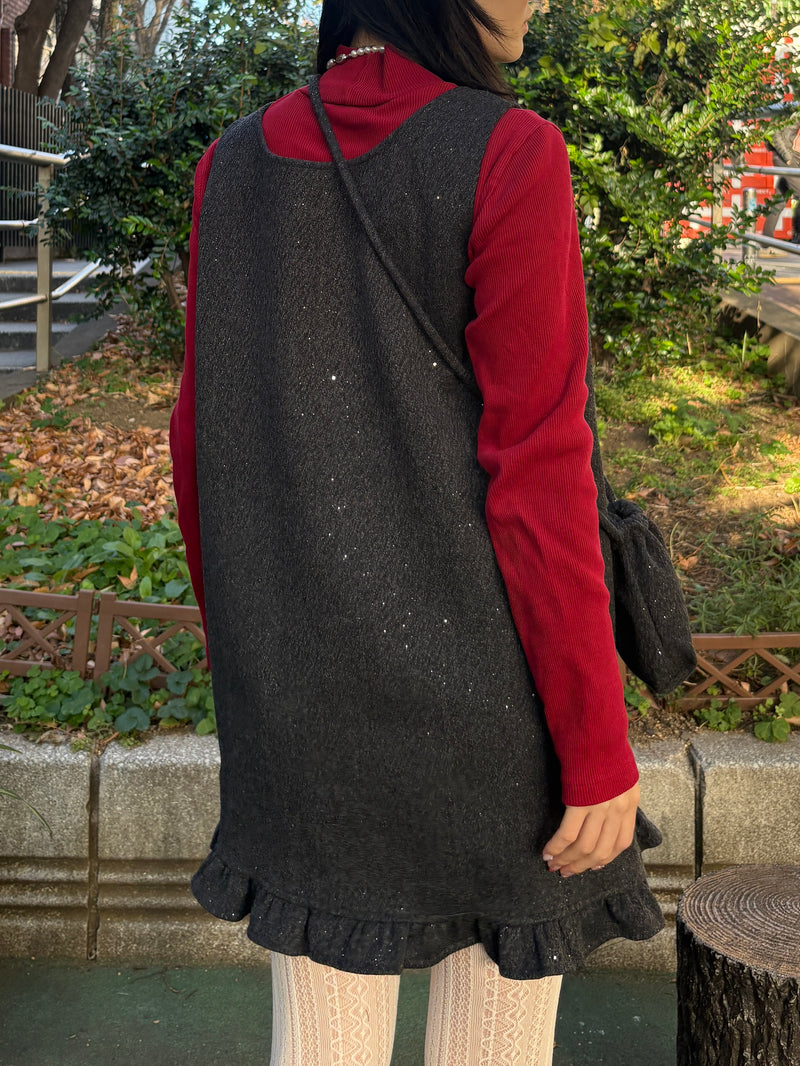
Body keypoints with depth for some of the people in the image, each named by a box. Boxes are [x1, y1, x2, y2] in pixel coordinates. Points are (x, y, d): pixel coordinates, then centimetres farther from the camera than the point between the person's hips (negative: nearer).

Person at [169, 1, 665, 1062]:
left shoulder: (235, 165, 2)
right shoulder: (508, 158, -14)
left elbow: (201, 447, 6)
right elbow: (536, 478, -18)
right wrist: (600, 749, -10)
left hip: (301, 692, 5)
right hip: (484, 689, -4)